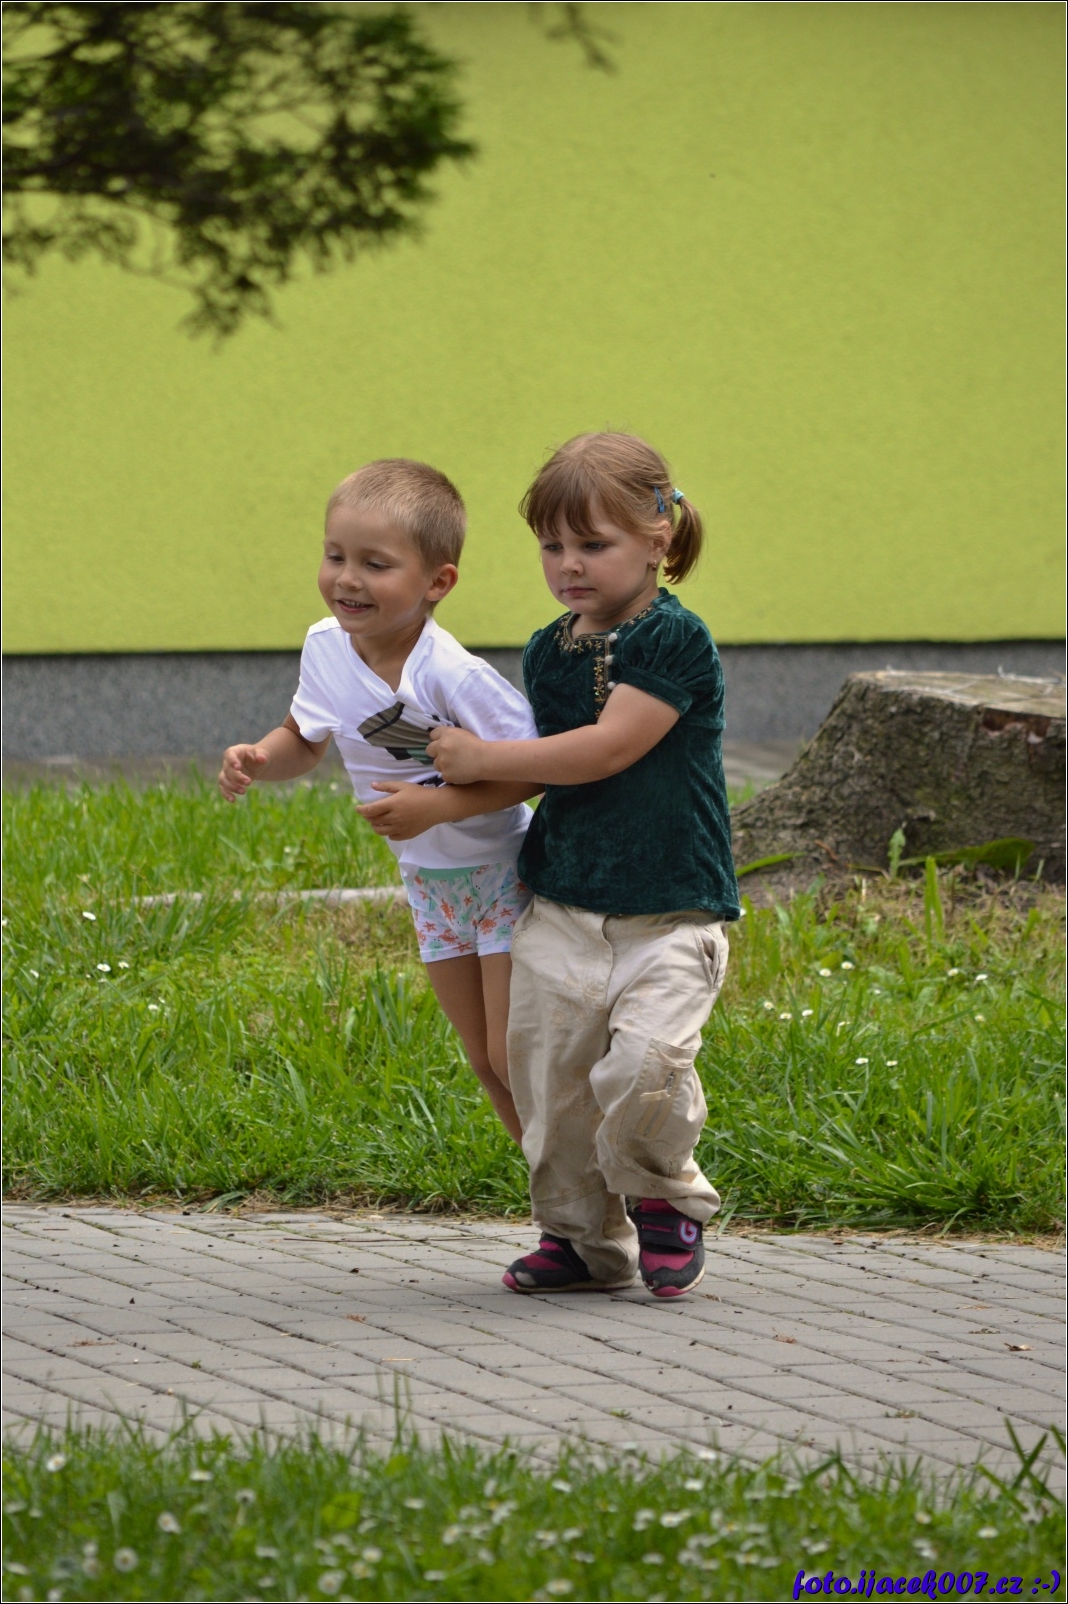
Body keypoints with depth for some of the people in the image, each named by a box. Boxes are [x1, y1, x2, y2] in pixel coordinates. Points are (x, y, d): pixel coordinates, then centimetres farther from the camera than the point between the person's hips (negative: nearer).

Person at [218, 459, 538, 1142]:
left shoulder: (454, 677, -31)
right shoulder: (326, 648, -10)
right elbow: (304, 740, 8)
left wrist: (435, 805, -35)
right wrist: (258, 759, -14)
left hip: (504, 874, -7)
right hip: (430, 881, 7)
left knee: (515, 1057, -8)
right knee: (487, 1063, 14)